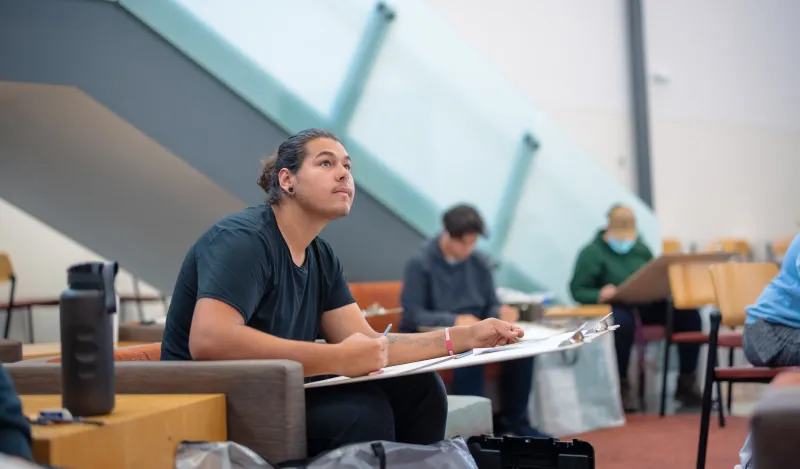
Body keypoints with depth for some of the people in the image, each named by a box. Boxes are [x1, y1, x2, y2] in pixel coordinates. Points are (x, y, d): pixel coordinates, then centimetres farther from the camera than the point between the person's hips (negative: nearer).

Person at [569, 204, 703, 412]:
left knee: (689, 314, -18)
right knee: (622, 322, -42)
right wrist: (599, 295, -26)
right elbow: (577, 290, -6)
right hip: (615, 307, -5)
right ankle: (620, 386, -23)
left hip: (647, 305, 5)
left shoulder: (641, 249, 17)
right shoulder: (592, 253, 0)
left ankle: (686, 383, -7)